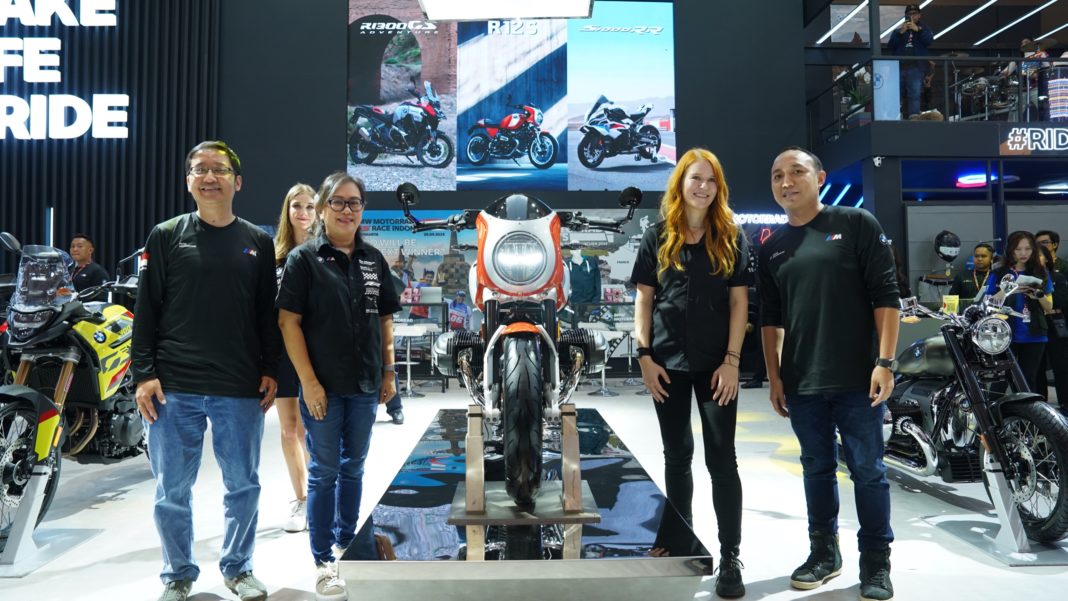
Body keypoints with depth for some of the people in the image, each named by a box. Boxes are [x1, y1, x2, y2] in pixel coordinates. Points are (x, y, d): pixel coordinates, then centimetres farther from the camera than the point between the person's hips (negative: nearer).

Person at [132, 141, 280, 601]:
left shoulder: (259, 243, 8)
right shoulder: (166, 236, 5)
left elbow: (268, 312, 9)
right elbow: (147, 308, 2)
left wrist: (270, 369, 2)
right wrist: (144, 373, -5)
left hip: (241, 388, 1)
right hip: (174, 388, -1)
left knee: (243, 485, 9)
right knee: (173, 489, 7)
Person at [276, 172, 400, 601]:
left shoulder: (373, 259, 8)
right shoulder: (304, 258, -5)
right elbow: (288, 322, -10)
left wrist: (388, 372, 8)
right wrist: (308, 381, -14)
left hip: (365, 386, 5)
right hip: (322, 386, -4)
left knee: (354, 469, 15)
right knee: (324, 472, 4)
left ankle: (347, 544, 31)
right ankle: (323, 562, 15)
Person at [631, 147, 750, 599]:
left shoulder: (731, 237, 4)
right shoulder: (657, 238, 5)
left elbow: (739, 302, 0)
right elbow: (644, 300, 4)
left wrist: (731, 360, -8)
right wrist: (644, 356, -4)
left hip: (716, 363, -1)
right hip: (669, 363, 1)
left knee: (721, 458, -1)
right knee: (677, 456, 12)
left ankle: (730, 558, 7)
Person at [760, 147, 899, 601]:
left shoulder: (857, 224, -1)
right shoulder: (771, 249, 10)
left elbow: (886, 295, -5)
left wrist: (884, 362, -11)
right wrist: (774, 376, 8)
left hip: (858, 378, -4)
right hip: (801, 382, 4)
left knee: (868, 470, 4)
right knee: (817, 469, 13)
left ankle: (876, 562, 17)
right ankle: (823, 551, 27)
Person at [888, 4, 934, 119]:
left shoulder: (924, 29, 17)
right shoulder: (898, 30, 19)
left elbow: (929, 41, -3)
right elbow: (891, 46, 4)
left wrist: (917, 29, -15)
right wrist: (901, 33, -10)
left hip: (916, 67, -1)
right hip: (898, 66, 1)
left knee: (915, 95, -10)